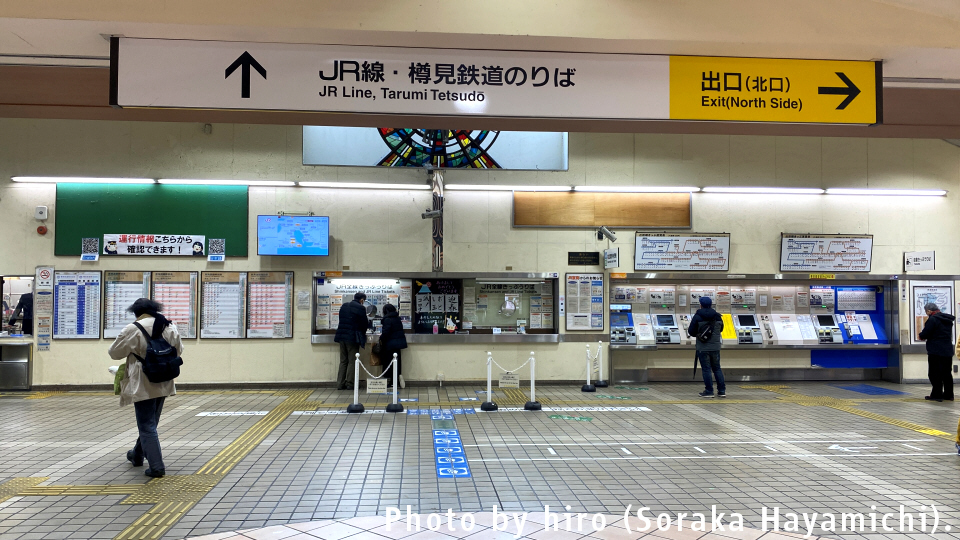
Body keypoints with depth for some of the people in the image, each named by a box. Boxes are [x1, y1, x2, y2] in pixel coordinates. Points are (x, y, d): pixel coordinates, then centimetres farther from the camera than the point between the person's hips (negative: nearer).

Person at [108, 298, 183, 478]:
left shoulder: (133, 329, -14)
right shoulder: (170, 327, 1)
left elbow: (115, 353, -3)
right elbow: (179, 350, 13)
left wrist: (132, 351, 17)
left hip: (143, 385, -6)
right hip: (163, 384, 6)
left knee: (147, 425, 1)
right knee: (150, 422, 21)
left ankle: (156, 466, 0)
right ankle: (138, 455, 39)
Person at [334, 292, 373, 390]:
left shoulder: (344, 306, 12)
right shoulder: (360, 308, -9)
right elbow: (364, 324, -9)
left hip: (341, 336, 6)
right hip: (353, 337, -6)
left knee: (343, 361, 12)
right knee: (352, 361, 2)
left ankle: (340, 384, 10)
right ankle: (350, 384, 3)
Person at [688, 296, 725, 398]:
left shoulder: (697, 317, -10)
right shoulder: (718, 317, 5)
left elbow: (691, 332, -8)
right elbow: (721, 329, 18)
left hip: (703, 348, -4)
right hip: (715, 347, 4)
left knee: (706, 369, 0)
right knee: (717, 368, 14)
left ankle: (709, 391, 0)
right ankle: (722, 390, 14)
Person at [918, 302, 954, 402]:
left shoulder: (932, 319, -14)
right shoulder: (948, 320, 14)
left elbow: (924, 334, -17)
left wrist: (921, 336, 7)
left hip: (936, 352, -8)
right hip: (948, 351, 8)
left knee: (935, 374, -3)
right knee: (946, 373, 13)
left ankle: (937, 394, -3)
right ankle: (948, 394, 17)